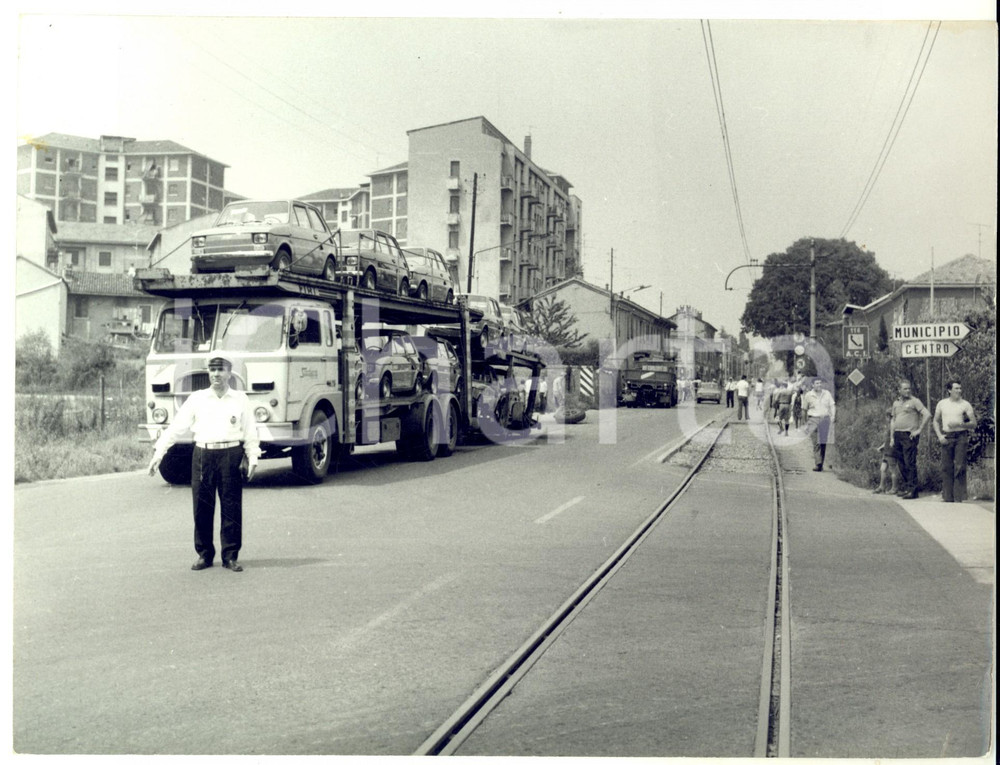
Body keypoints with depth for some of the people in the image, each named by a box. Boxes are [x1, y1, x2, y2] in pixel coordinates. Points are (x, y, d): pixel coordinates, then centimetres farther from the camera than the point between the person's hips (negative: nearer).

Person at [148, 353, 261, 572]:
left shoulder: (240, 399, 8)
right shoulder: (197, 399, 9)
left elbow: (250, 433, 9)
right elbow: (175, 428, 8)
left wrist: (252, 458, -2)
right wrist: (158, 453, 2)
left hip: (231, 455, -1)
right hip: (203, 455, 1)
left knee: (232, 508, 0)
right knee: (202, 508, 3)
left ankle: (230, 556, 10)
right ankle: (204, 554, 16)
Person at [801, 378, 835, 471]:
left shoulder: (827, 394, 9)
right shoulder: (808, 396, 3)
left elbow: (832, 406, 9)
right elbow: (804, 410, 10)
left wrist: (833, 416, -6)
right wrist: (806, 422, 12)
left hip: (825, 419, 2)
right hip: (813, 420, -2)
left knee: (823, 443, 3)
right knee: (816, 443, -9)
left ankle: (821, 464, 10)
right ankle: (818, 464, -13)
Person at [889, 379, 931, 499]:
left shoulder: (914, 401, -4)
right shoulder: (896, 402, 16)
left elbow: (927, 415, -10)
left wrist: (919, 430, -11)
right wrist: (892, 437, 15)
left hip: (909, 435, -6)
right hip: (897, 435, 6)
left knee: (910, 463, -9)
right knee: (901, 463, 9)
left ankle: (912, 489, -8)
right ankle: (905, 486, 17)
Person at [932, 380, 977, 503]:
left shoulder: (965, 405, 2)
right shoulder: (942, 403, 9)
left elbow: (973, 424, 2)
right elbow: (936, 421, 15)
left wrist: (960, 424, -14)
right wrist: (939, 436, 2)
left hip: (961, 437, -2)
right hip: (946, 437, 2)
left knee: (959, 467, -6)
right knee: (946, 467, 2)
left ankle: (958, 498, -1)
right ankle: (947, 498, 8)